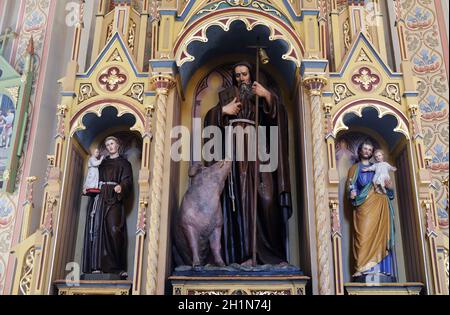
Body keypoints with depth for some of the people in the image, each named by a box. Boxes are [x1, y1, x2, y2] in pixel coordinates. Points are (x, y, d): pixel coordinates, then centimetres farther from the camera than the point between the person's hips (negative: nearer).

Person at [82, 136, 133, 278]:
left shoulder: (124, 163, 13)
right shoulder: (102, 163, 25)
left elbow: (128, 181, -1)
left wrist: (121, 187, -23)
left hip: (114, 199, -3)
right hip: (99, 198, 4)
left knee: (114, 230, -16)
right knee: (97, 229, -9)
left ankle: (117, 267, -16)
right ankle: (97, 266, -10)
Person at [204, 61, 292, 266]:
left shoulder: (260, 95, 19)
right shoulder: (226, 95, 20)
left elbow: (277, 116, 2)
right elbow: (210, 118, 11)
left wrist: (267, 95, -12)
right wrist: (223, 110, -6)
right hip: (235, 150, 0)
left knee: (266, 197, -12)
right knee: (241, 197, -7)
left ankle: (273, 252, -7)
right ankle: (244, 253, -8)